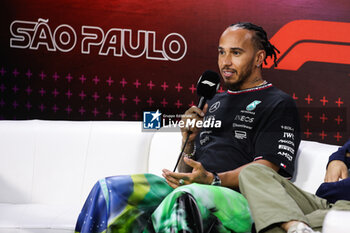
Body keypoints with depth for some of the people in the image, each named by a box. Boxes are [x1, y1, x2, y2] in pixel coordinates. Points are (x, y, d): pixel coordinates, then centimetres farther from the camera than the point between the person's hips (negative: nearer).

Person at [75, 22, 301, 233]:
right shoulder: (215, 102, 29)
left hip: (240, 199, -7)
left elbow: (267, 169, -9)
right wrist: (189, 141, 8)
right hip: (188, 190, 7)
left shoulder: (278, 104, 7)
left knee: (185, 199, -41)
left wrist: (213, 180, -23)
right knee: (109, 189, -13)